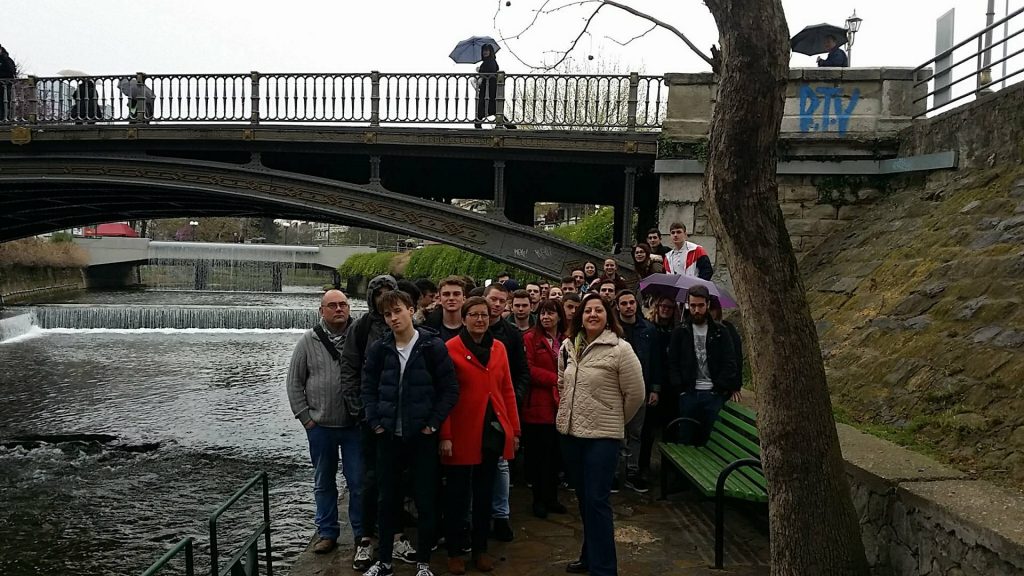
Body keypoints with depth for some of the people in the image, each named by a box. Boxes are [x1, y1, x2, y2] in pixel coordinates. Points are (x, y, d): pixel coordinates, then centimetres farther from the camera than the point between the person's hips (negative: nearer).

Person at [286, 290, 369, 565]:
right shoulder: (308, 341, 1)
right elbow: (294, 382, 5)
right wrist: (304, 416, 0)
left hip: (355, 424, -2)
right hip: (320, 426, 2)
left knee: (358, 482, 2)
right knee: (324, 482, 14)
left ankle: (361, 537, 13)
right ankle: (327, 532, 29)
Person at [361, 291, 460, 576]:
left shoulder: (433, 346, -8)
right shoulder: (379, 348, 1)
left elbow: (450, 389, -6)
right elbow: (368, 387, 9)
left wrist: (433, 423, -9)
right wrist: (375, 421, 0)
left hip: (422, 436, -3)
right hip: (388, 436, 3)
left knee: (425, 501, 5)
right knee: (387, 500, 12)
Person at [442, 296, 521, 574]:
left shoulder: (499, 348, 8)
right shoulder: (451, 348, -7)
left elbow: (507, 391, 10)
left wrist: (515, 429, 7)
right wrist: (445, 435, -14)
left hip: (493, 431, 5)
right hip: (462, 434, -5)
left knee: (485, 493, 15)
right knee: (458, 493, 7)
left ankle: (480, 548, 28)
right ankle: (454, 551, 21)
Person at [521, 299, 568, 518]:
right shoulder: (530, 338, -3)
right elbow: (528, 369, -11)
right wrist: (555, 379, -15)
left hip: (560, 404, 4)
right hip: (538, 405, -4)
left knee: (554, 453, 11)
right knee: (538, 453, 5)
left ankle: (551, 497, 23)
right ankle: (539, 499, 17)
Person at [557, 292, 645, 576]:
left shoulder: (620, 349, -12)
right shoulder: (568, 346, 5)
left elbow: (636, 394, -7)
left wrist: (615, 420, 3)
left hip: (602, 436, -6)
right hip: (570, 432, 6)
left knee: (597, 501, -4)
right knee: (583, 498, 16)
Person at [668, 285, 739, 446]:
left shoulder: (720, 333, 7)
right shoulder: (680, 332, 7)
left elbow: (730, 364, 3)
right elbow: (672, 363, 4)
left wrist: (720, 388, -6)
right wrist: (680, 387, -7)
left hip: (713, 395, 0)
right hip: (688, 394, 0)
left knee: (706, 439, 3)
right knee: (685, 439, 3)